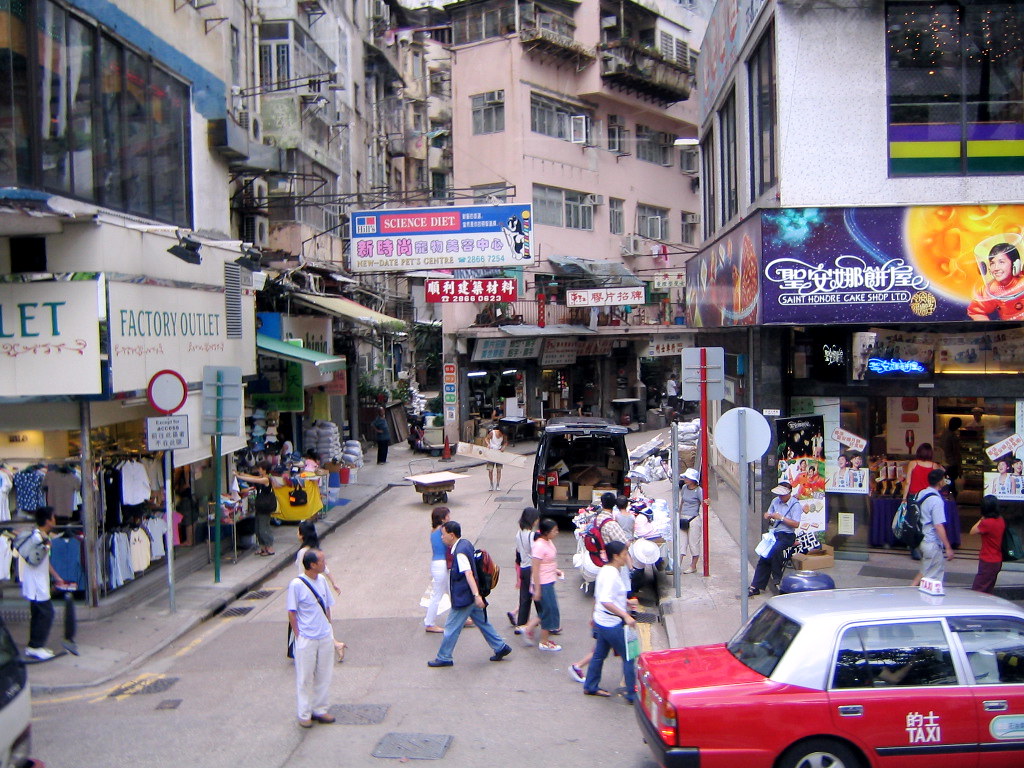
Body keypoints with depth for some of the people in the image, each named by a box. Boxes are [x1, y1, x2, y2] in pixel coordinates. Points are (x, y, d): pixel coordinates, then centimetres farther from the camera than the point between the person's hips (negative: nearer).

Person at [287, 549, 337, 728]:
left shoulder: (322, 580, 3)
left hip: (325, 637, 6)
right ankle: (304, 714, 19)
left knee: (324, 675, 13)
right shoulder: (297, 584, -15)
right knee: (305, 677, 6)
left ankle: (320, 710, 27)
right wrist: (298, 636, -10)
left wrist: (329, 629, 10)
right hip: (306, 639, -6)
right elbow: (292, 612, -10)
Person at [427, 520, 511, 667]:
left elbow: (469, 574, -30)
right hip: (470, 595, 10)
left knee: (451, 628, 2)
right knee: (482, 622, 18)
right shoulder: (465, 544, 7)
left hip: (463, 597, -10)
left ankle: (444, 658, 12)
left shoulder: (460, 553, -22)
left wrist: (476, 595, -35)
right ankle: (500, 647, 23)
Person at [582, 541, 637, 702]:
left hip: (601, 621, 10)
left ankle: (590, 687, 33)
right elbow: (606, 601, -32)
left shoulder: (604, 570, 7)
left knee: (599, 654, 21)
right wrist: (625, 616, -33)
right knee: (628, 658, 0)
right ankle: (632, 694, 5)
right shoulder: (612, 574, -23)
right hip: (612, 625, -10)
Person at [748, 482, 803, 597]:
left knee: (775, 549, -34)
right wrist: (767, 516, -2)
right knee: (764, 556, -8)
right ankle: (756, 587, -5)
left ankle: (777, 578, -12)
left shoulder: (795, 505, -8)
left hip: (787, 536, -6)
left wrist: (781, 518, -18)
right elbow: (768, 515, 22)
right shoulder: (775, 501, 10)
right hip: (774, 534, 6)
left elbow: (796, 524, -15)